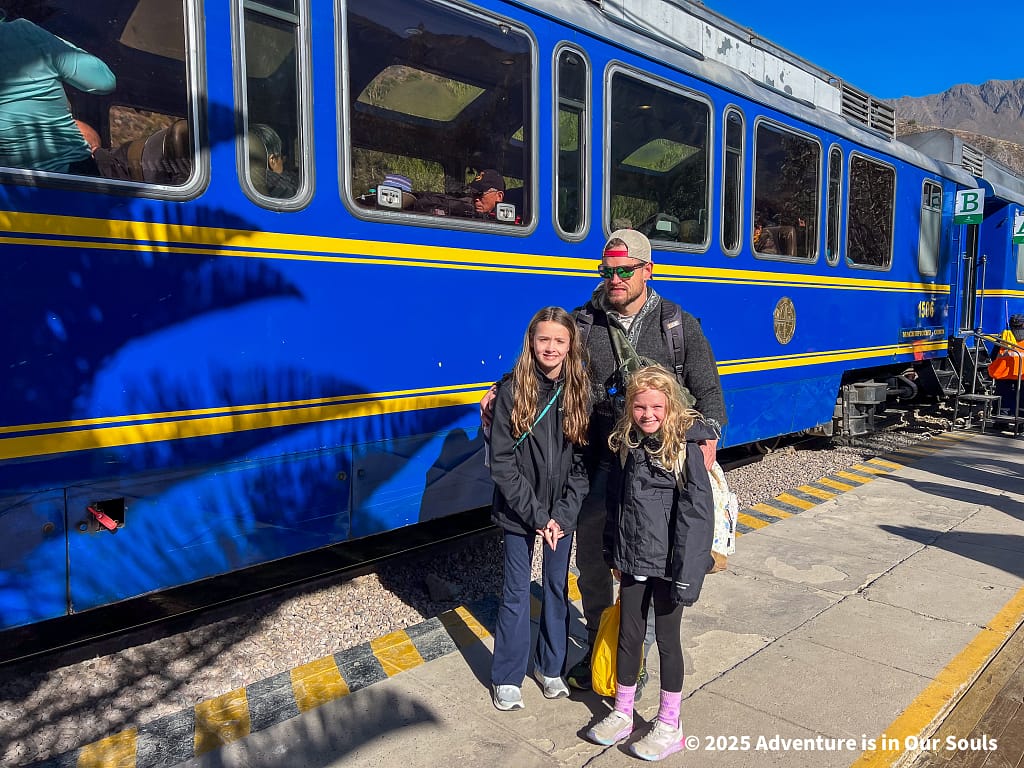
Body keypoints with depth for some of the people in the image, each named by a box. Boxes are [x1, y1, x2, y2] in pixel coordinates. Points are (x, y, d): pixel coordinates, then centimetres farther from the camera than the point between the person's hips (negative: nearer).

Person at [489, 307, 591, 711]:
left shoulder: (580, 393, -5)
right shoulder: (512, 392, -12)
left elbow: (583, 463, -4)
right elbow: (502, 464, -12)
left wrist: (562, 515, -12)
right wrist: (536, 515, -14)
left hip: (562, 513, 2)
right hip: (519, 511, -2)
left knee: (557, 587, 15)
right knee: (516, 592, 8)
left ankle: (550, 666, 35)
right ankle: (507, 677, 25)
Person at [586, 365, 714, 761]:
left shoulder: (684, 449, -17)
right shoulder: (626, 446, 2)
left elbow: (696, 514, -19)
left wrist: (686, 574, -19)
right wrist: (613, 553, 13)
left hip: (667, 565, -5)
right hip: (632, 561, 5)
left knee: (667, 639, 10)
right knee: (628, 635, 16)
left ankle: (669, 726, 28)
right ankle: (622, 713, 35)